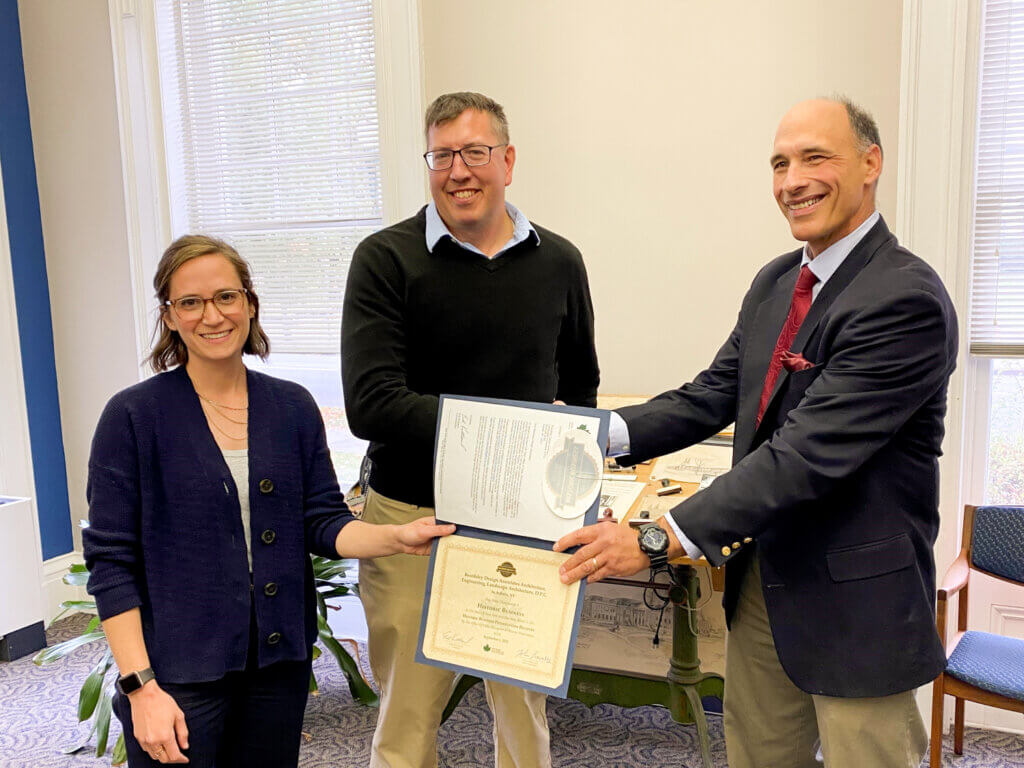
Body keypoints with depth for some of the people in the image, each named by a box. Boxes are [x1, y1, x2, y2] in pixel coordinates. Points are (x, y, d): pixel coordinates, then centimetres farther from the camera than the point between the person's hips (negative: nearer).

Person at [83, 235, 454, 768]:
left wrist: (398, 537, -15)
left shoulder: (293, 407, 2)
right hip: (178, 675, -3)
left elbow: (323, 524, 3)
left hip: (280, 663, 4)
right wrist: (141, 687, -14)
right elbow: (112, 562, -9)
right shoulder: (133, 416, -9)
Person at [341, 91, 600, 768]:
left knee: (525, 707, 18)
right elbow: (371, 403, -17)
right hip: (414, 515, -2)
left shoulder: (558, 262, 4)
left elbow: (580, 386, 17)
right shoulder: (387, 260, -7)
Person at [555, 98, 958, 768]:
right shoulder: (775, 283, 6)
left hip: (854, 599, -7)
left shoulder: (906, 299, -22)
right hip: (762, 577, 8)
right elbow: (713, 396, 6)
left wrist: (659, 540, -30)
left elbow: (808, 453, -28)